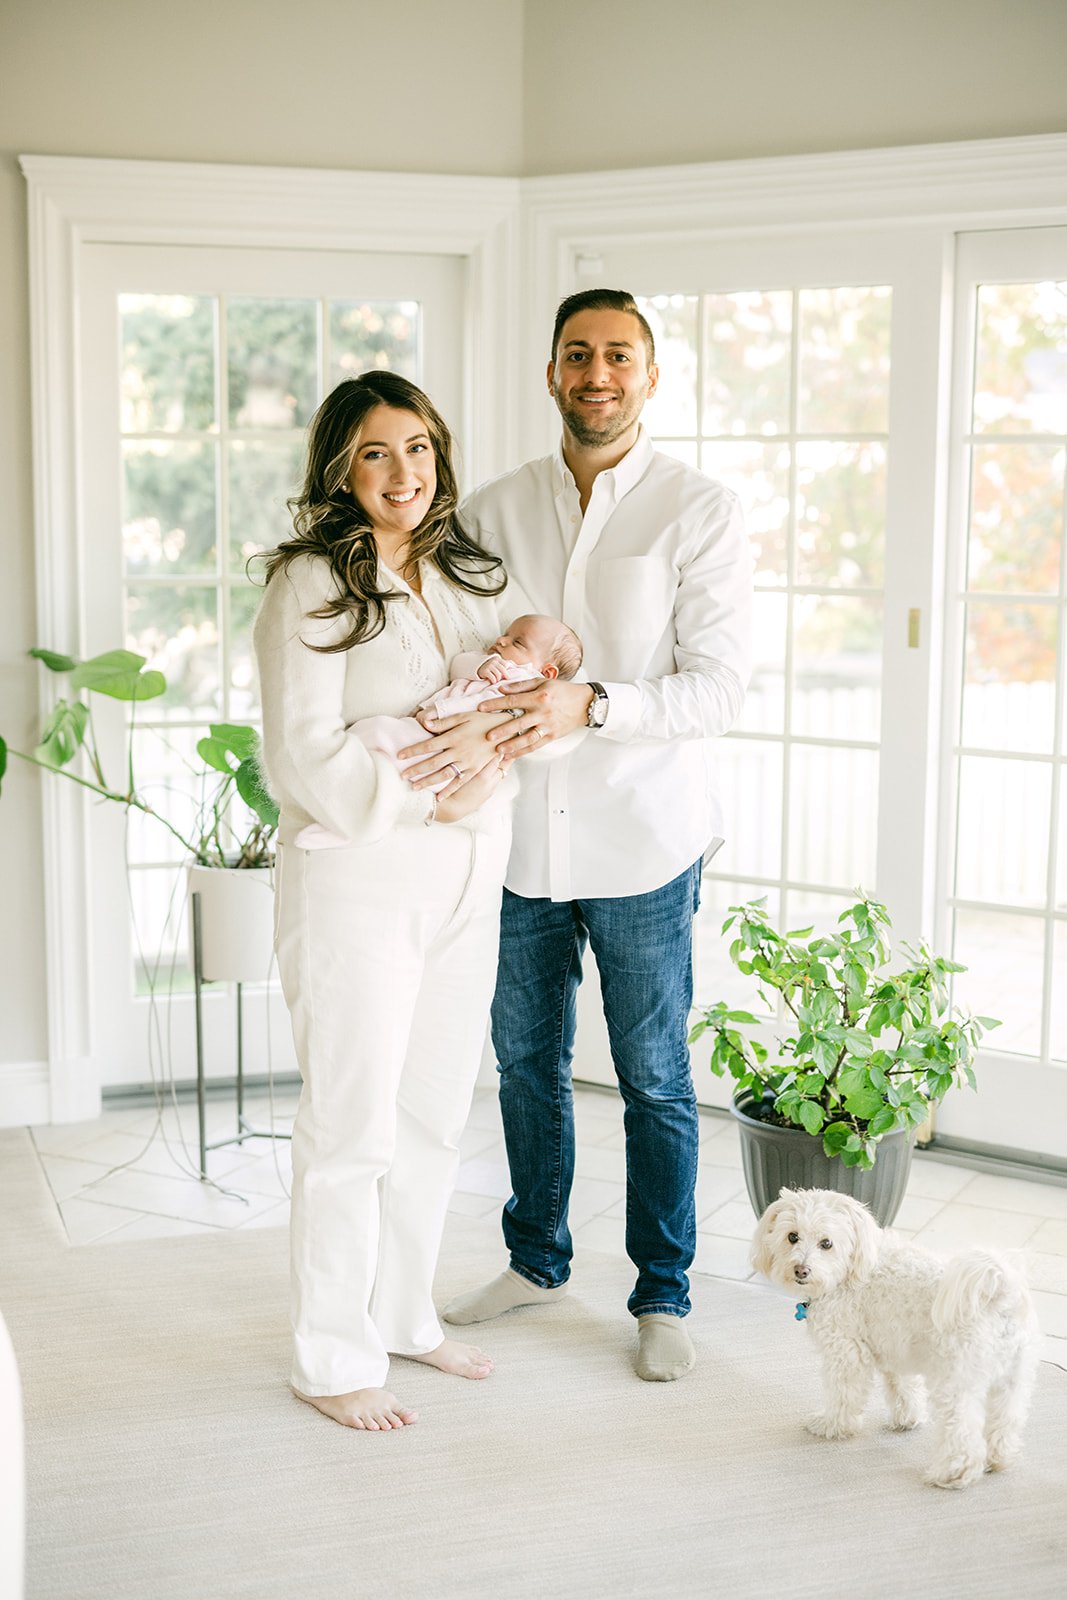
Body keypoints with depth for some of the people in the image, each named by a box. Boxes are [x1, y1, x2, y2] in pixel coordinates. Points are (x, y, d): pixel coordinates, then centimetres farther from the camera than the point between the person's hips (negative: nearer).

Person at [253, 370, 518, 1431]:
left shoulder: (467, 577, 12)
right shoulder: (311, 586, -10)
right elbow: (303, 756, -16)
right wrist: (432, 799, -19)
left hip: (466, 881, 7)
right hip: (356, 878, -7)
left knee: (434, 1113, 15)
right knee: (353, 1125, -1)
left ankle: (402, 1313, 31)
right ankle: (330, 1357, 14)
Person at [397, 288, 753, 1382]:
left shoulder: (700, 512, -6)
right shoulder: (492, 510, 5)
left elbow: (720, 684, -12)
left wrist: (591, 706, -28)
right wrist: (461, 723, -18)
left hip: (641, 842, -3)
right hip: (521, 839, 4)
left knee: (654, 1080, 7)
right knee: (525, 1062, 16)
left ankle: (663, 1295, 23)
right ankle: (535, 1260, 36)